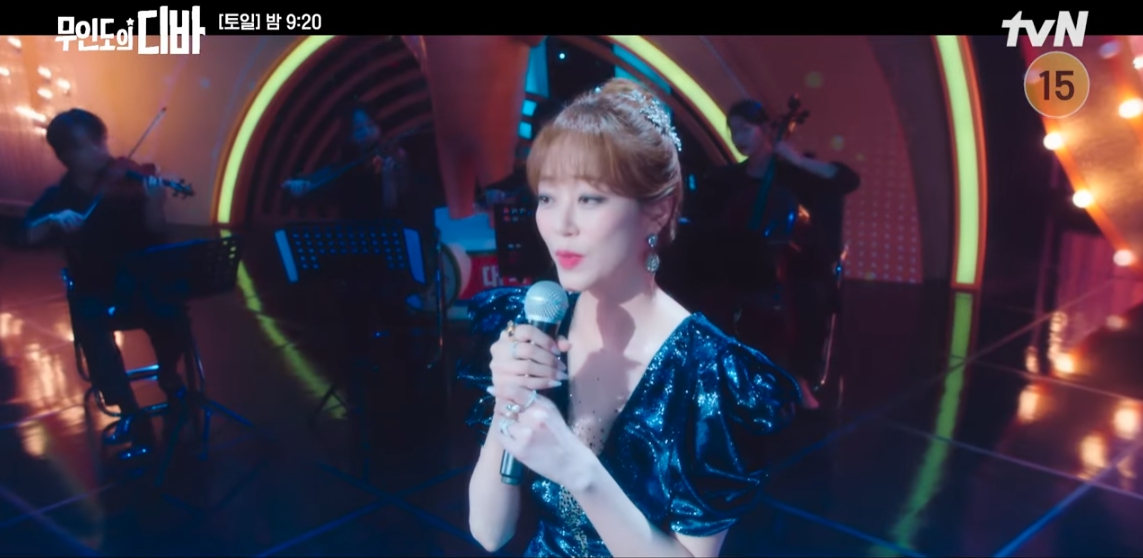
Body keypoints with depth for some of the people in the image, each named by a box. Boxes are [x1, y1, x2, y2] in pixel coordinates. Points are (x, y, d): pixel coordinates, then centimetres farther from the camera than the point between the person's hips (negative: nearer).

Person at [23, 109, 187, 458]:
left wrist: (153, 204, -33)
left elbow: (155, 235, -12)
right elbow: (29, 236, -5)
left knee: (172, 317, -29)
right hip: (93, 288, 1)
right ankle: (132, 417, -17)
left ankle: (168, 373, 6)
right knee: (94, 335, -30)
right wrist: (53, 221, -24)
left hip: (138, 278, -1)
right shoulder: (58, 196, 4)